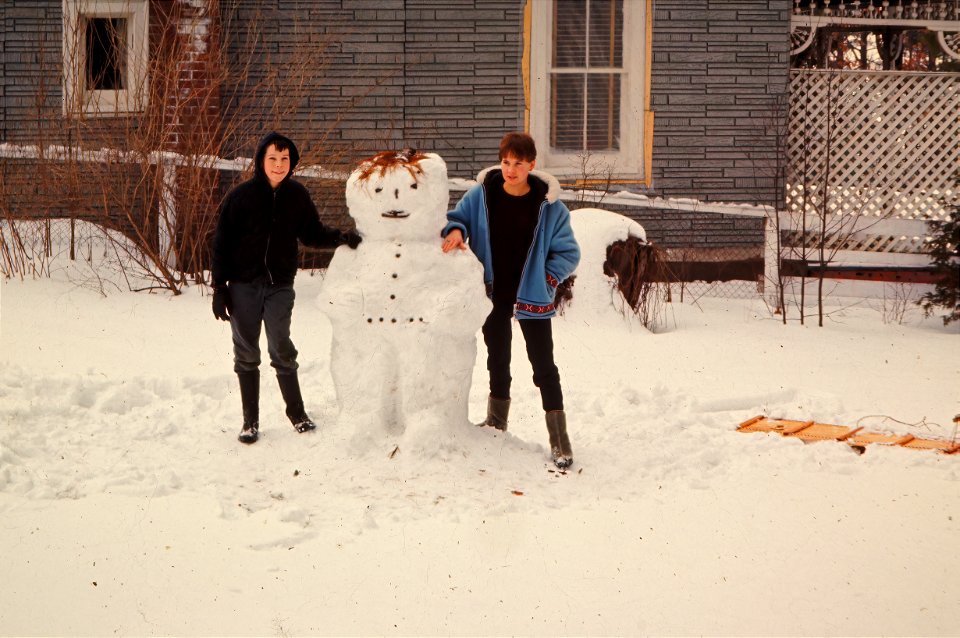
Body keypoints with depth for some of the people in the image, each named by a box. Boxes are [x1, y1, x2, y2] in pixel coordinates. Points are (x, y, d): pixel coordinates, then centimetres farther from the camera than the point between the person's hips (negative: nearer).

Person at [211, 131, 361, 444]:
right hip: (243, 286, -1)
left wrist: (340, 237, -10)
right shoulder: (241, 196, -8)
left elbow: (312, 233, 10)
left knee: (282, 349, -2)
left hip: (279, 286, 1)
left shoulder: (297, 195, -1)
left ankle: (297, 412, 14)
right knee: (246, 353, 6)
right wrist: (219, 288, -6)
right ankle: (250, 421, 16)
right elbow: (222, 243, -3)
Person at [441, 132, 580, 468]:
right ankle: (496, 422, 36)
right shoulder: (481, 194, -5)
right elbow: (457, 217, 9)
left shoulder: (549, 205, -10)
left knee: (543, 365, -4)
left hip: (531, 297, -3)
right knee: (498, 360, 19)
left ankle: (559, 439, 0)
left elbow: (568, 252, -3)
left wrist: (546, 280, -12)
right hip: (494, 293, 3)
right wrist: (455, 231, -13)